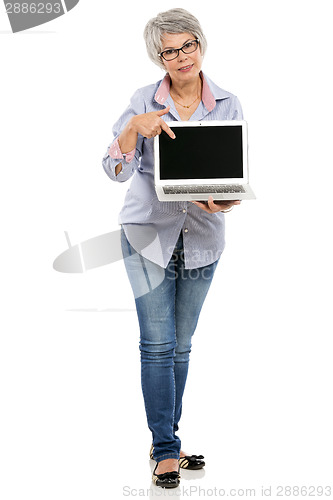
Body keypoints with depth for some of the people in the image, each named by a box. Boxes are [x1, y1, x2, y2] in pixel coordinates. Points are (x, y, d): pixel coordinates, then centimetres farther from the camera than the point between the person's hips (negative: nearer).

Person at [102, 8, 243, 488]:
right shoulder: (143, 102, -3)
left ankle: (164, 440, 23)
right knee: (157, 345, -6)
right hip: (148, 232, -2)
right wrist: (134, 126, -28)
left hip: (202, 237, 2)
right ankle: (166, 450, 3)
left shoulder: (228, 105, 1)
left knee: (180, 345, 11)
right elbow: (116, 170, -10)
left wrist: (225, 201, -21)